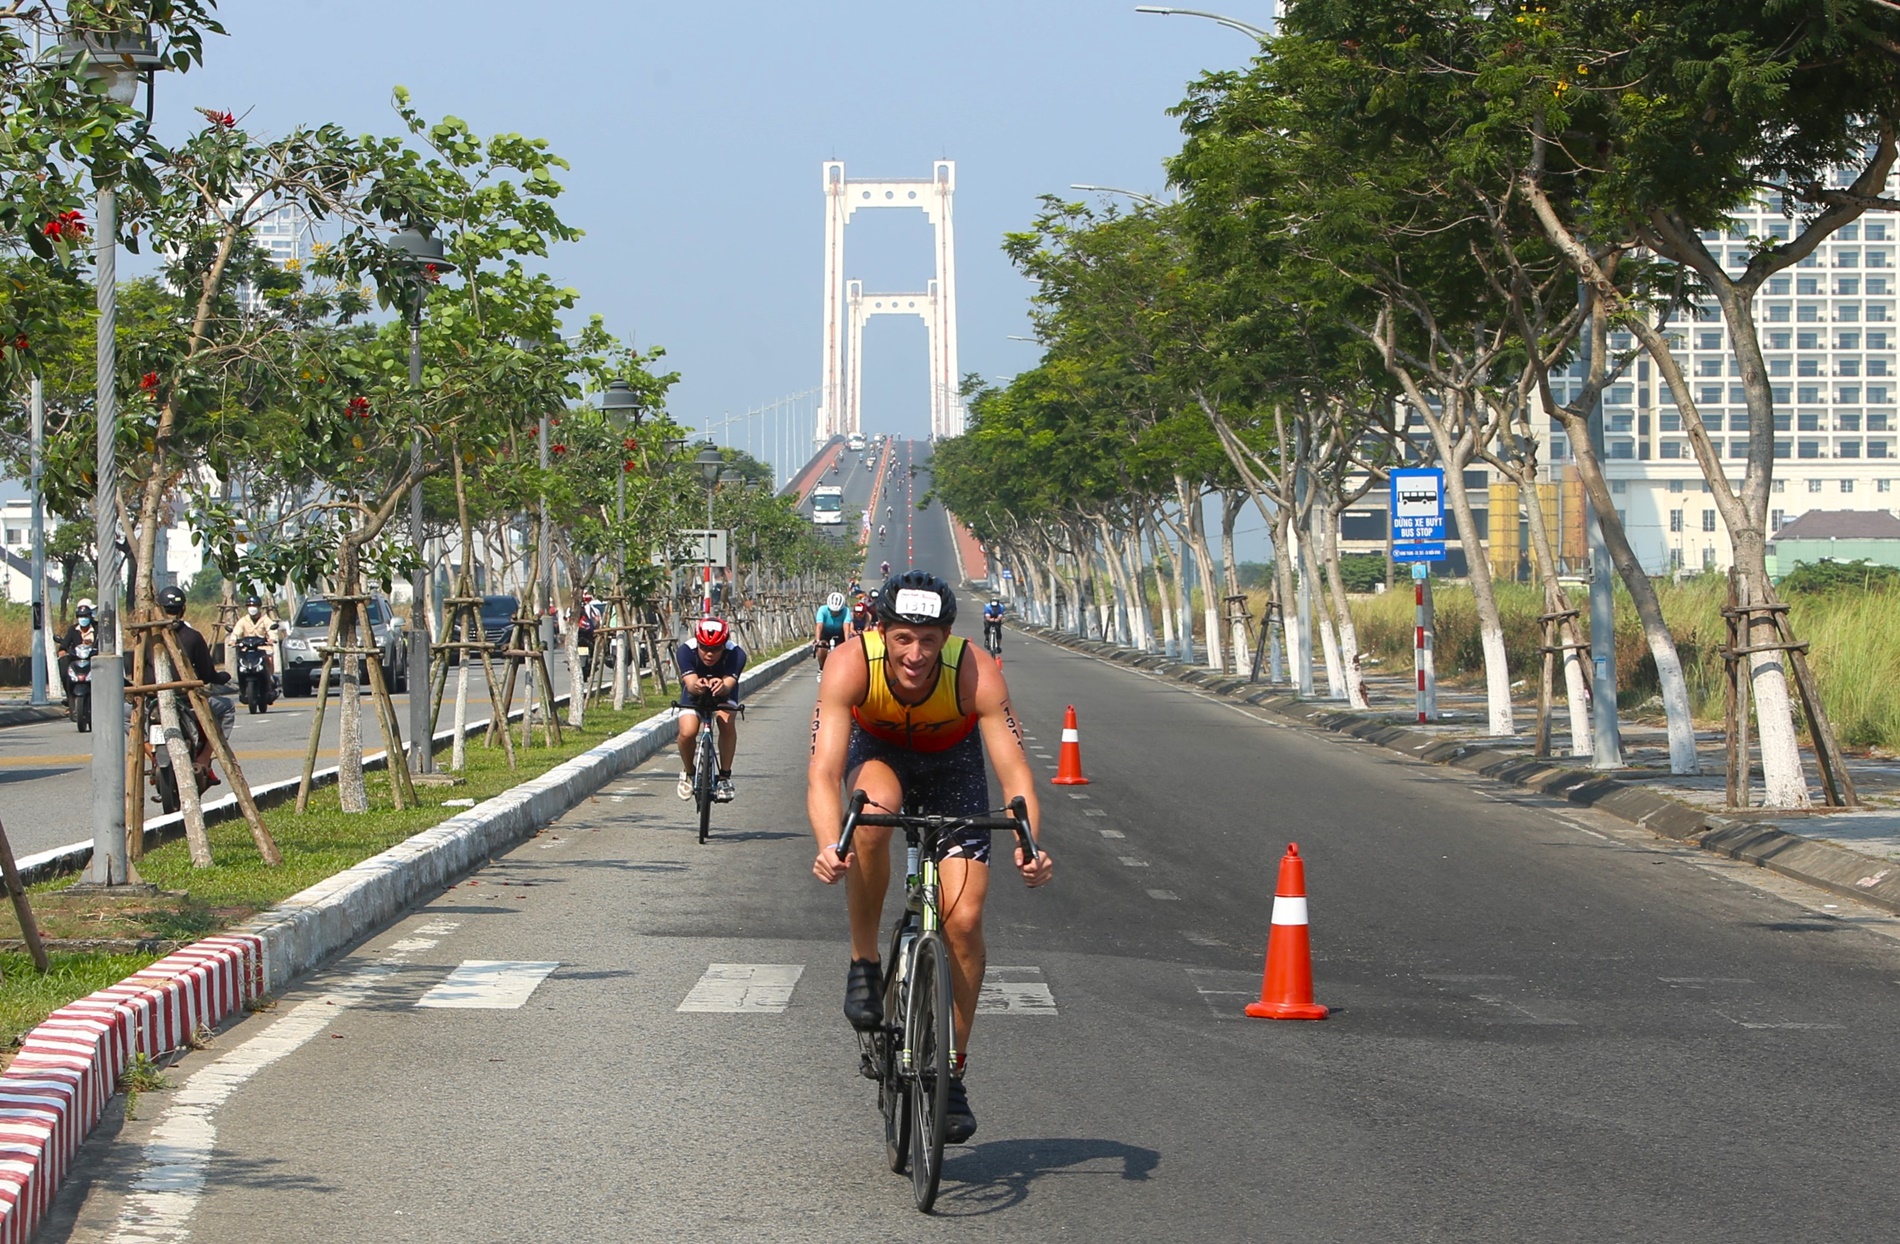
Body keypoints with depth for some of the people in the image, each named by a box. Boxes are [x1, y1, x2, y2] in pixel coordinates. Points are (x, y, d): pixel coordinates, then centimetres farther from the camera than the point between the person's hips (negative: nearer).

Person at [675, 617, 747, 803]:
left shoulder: (736, 654, -34)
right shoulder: (686, 651, -33)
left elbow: (728, 685, -45)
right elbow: (690, 684, -43)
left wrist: (722, 687, -69)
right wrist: (697, 687, -67)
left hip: (724, 692, 0)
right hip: (694, 695, 0)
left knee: (727, 722, -30)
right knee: (687, 732, -23)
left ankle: (724, 776, -12)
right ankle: (688, 773, 7)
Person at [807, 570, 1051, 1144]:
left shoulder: (977, 674, -35)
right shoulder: (852, 665, -35)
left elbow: (1015, 772, -37)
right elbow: (824, 770, -42)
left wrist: (1028, 843, -56)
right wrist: (829, 846, -60)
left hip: (951, 758, 1)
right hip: (876, 747, -1)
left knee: (964, 920, -10)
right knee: (875, 806, -38)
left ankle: (952, 1075, 7)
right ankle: (864, 963, -17)